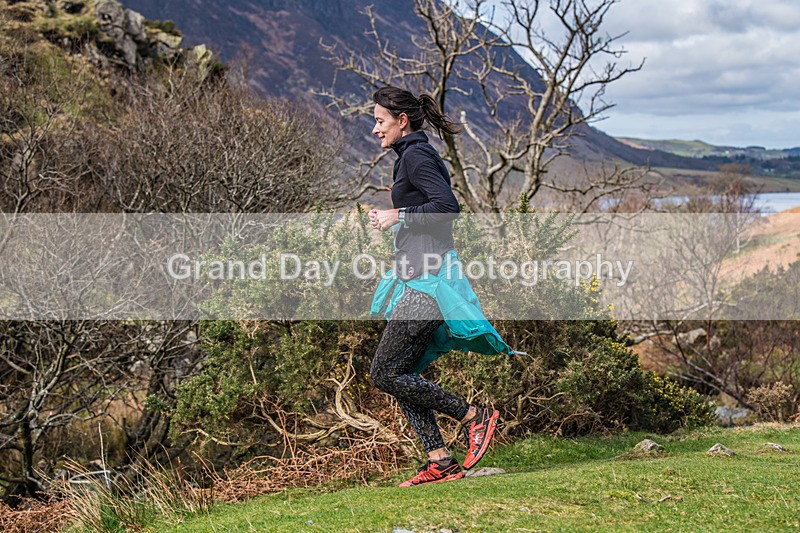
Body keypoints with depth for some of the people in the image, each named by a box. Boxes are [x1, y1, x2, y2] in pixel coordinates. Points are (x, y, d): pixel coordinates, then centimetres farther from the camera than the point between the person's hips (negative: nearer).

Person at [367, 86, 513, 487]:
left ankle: (475, 416, -4)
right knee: (399, 375, 7)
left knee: (384, 374, -10)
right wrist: (392, 218, 18)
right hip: (418, 278, 10)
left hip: (428, 280, -10)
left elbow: (447, 206, -23)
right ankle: (440, 462, 7)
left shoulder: (416, 156, -10)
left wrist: (399, 216, -15)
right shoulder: (412, 156, 20)